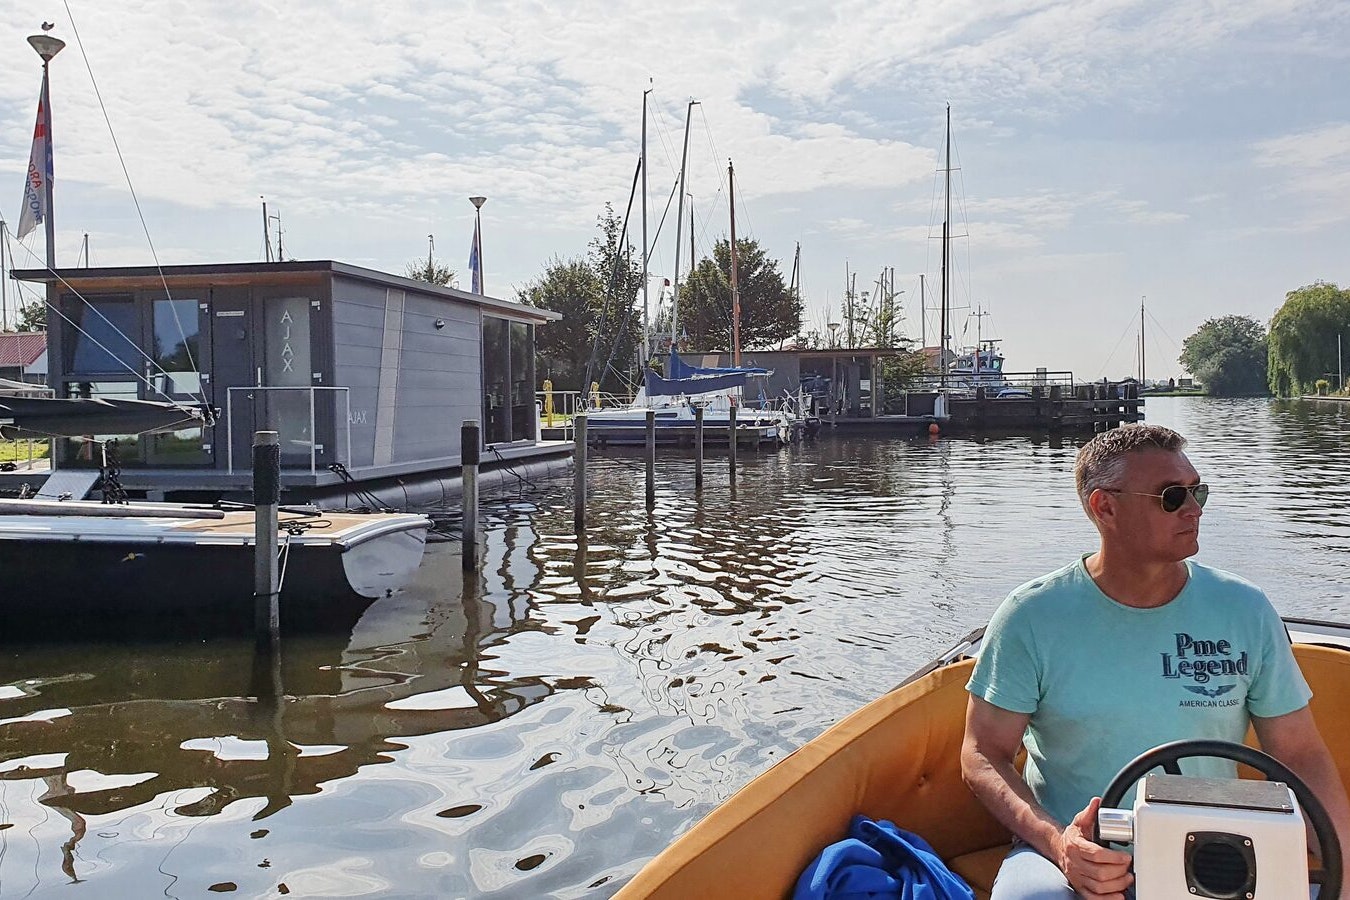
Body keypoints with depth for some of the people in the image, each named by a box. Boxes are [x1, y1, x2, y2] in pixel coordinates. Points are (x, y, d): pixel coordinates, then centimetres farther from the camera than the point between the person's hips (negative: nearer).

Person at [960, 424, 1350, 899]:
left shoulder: (1245, 611, 2)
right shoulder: (1033, 616, -6)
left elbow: (1301, 757, 6)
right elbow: (983, 753, -4)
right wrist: (1056, 841, -21)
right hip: (1084, 857, -3)